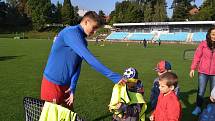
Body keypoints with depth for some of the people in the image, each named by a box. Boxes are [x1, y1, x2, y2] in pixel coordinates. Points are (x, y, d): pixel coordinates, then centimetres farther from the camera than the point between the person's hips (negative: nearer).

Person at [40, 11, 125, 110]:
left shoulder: (83, 42, 9)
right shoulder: (71, 32, -19)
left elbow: (77, 66, 0)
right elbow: (89, 59, -28)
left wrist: (72, 87, -14)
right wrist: (114, 76, -28)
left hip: (66, 84, 8)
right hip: (53, 83, -8)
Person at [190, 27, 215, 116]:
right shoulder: (203, 44, -7)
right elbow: (197, 56, -4)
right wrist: (192, 68, -7)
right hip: (203, 72, -1)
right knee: (201, 91, 9)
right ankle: (198, 108, 23)